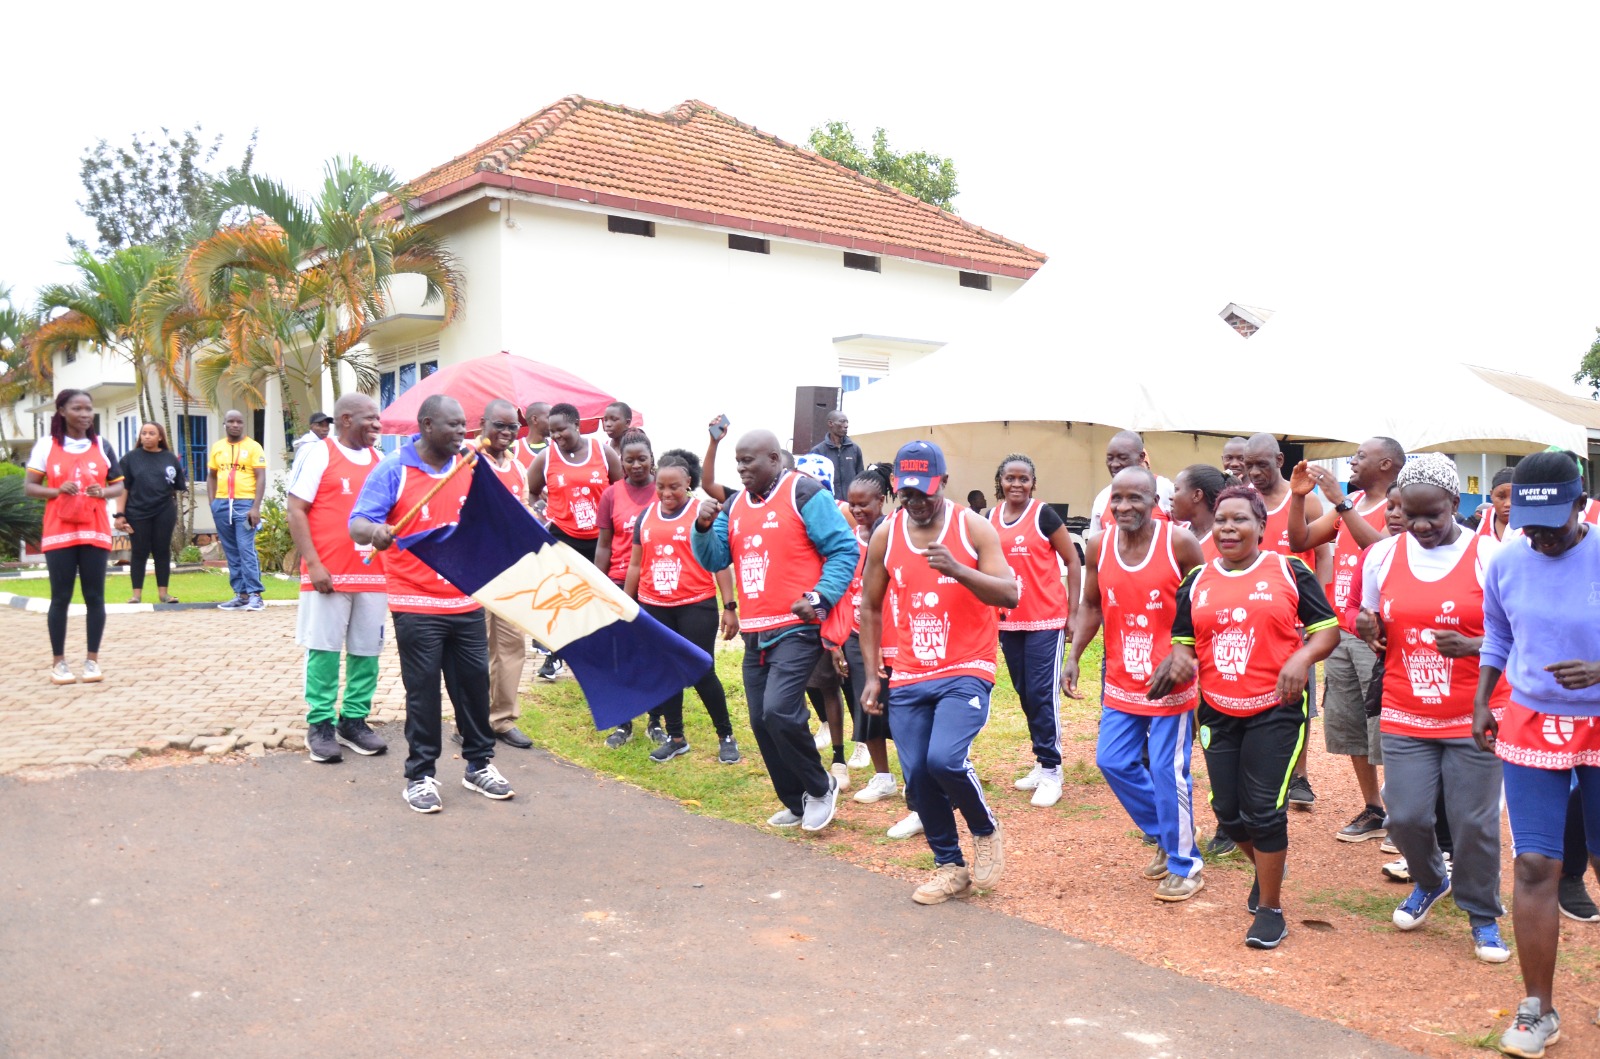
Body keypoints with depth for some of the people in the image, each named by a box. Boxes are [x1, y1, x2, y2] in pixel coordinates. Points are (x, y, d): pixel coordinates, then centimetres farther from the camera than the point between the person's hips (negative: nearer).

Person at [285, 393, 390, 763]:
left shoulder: (382, 461, 13)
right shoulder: (318, 455, -3)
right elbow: (296, 511, -6)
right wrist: (313, 564, -13)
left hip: (374, 574, 5)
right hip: (329, 575, -5)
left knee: (367, 650, 7)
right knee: (324, 649, 1)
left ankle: (354, 720, 19)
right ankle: (320, 724, 11)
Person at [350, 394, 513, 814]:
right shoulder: (393, 470, -8)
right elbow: (357, 523, -16)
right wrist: (374, 530, -39)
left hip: (467, 601, 4)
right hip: (416, 605, -4)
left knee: (474, 682, 10)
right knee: (422, 689, 2)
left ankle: (479, 764, 25)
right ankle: (421, 775, 14)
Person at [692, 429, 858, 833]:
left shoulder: (804, 493, -8)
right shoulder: (734, 505, 13)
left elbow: (844, 550, -9)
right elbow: (714, 561, 13)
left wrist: (819, 597, -19)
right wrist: (704, 527, -6)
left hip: (797, 629, -7)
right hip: (755, 633, 8)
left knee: (779, 711, -20)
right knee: (761, 722, 8)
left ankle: (820, 787, 5)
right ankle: (797, 803, 25)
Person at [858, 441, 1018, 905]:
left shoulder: (973, 528, -5)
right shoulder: (884, 536, 3)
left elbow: (1009, 595, -12)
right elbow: (871, 608, 11)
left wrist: (958, 570, -28)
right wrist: (871, 675, 6)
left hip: (966, 672, -4)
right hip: (909, 678, 4)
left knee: (944, 759, -22)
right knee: (917, 777, 3)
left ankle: (987, 831, 9)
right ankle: (949, 866, 24)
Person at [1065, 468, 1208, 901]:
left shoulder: (1179, 543, -13)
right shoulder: (1099, 546, -1)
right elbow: (1091, 606, 11)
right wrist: (1074, 656, 2)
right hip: (1121, 681, 5)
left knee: (1168, 772, -2)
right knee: (1113, 761, 9)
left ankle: (1185, 864, 18)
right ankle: (1165, 836, 31)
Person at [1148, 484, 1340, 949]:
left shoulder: (1289, 572, -2)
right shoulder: (1197, 582, 8)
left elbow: (1327, 629, -1)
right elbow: (1183, 641, 14)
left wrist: (1302, 657, -20)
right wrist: (1180, 660, -8)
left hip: (1275, 708, -4)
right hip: (1217, 711, 4)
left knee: (1264, 809, -4)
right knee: (1227, 809, 9)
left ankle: (1270, 908, 13)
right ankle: (1265, 866, 41)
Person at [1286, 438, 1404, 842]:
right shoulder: (1347, 505, 13)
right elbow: (1300, 541, 11)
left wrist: (1340, 501, -27)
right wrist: (1298, 496, -2)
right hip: (1341, 633, 8)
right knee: (1348, 725, 12)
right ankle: (1373, 811, 23)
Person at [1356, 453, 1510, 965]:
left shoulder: (1489, 555, -7)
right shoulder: (1382, 555, 2)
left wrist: (1472, 645, -23)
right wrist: (1368, 631, -9)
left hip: (1475, 718, -2)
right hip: (1406, 717, 3)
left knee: (1475, 822, 2)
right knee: (1406, 817, 3)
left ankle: (1483, 914, 26)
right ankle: (1430, 880, 35)